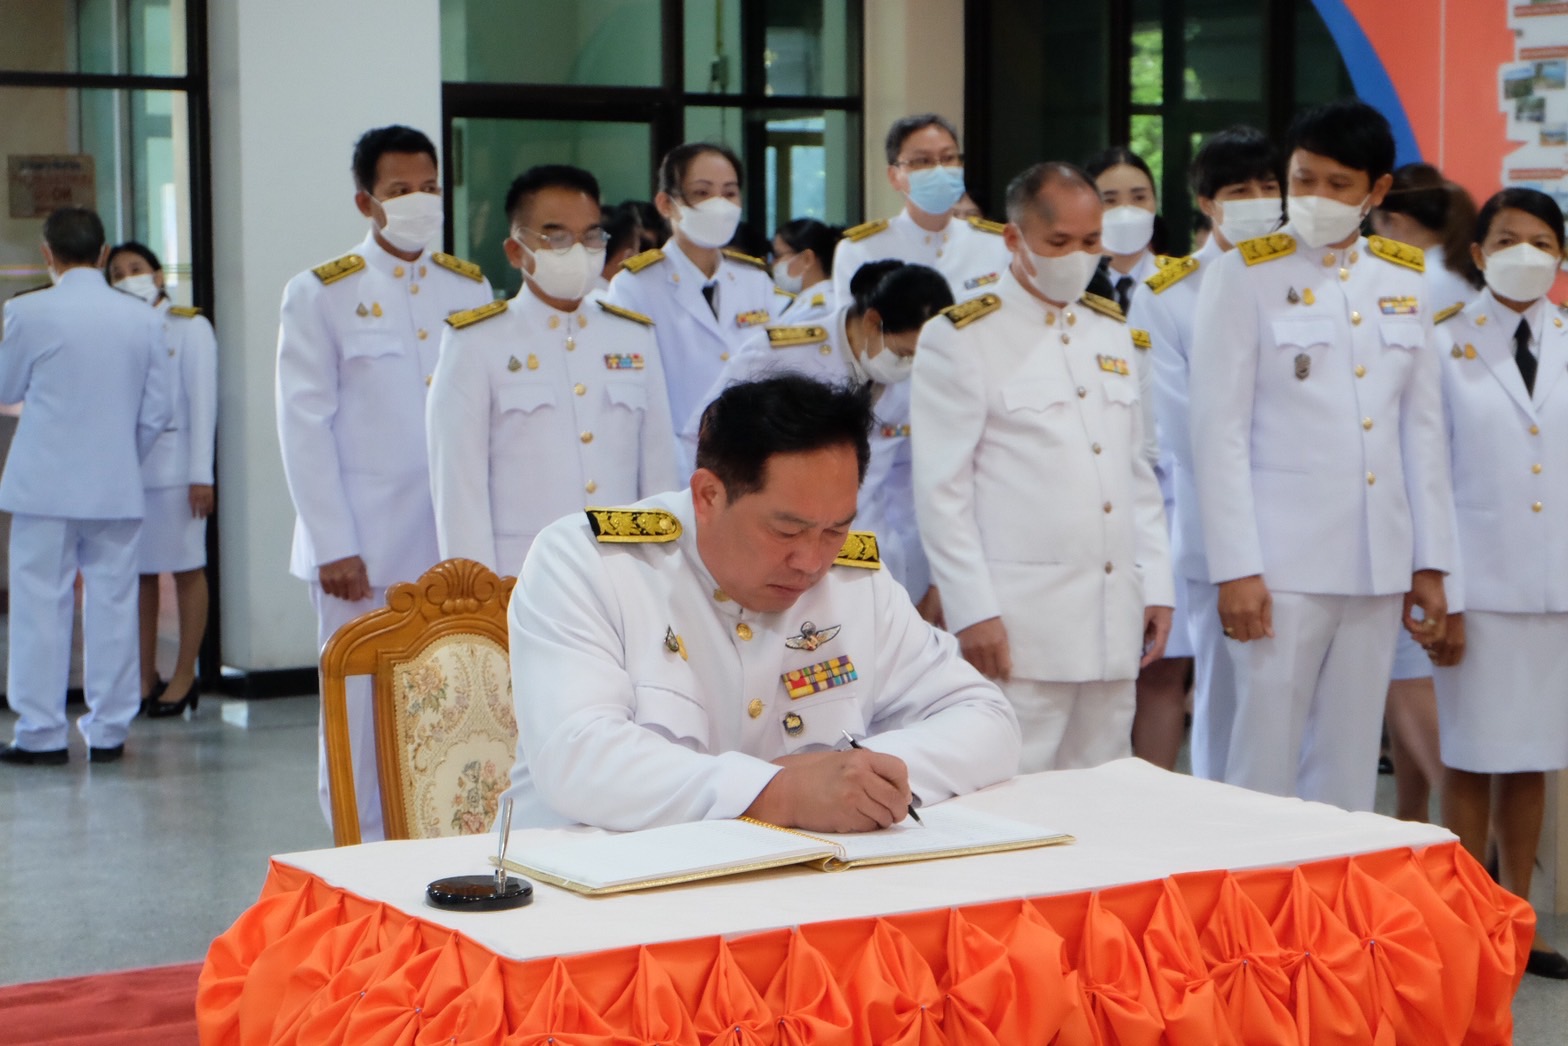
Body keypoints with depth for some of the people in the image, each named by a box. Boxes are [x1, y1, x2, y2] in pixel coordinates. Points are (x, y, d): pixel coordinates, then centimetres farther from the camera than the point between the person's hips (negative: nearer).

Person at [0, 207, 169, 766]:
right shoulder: (143, 319, 1)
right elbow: (157, 411, 5)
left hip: (45, 484, -3)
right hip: (118, 487, 3)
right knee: (113, 605, 8)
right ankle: (108, 730, 12)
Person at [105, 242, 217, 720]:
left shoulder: (190, 327, 0)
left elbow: (203, 401, -4)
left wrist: (201, 474, -10)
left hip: (173, 464, -4)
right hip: (125, 464, 4)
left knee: (186, 568, 0)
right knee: (138, 572, 6)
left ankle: (184, 676, 6)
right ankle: (145, 676, 12)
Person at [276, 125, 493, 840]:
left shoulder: (470, 290, 12)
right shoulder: (320, 295, 2)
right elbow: (304, 426, -1)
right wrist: (334, 546, -8)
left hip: (457, 543, 3)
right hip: (364, 546, -3)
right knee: (362, 709, 0)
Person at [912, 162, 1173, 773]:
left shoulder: (1111, 331, 17)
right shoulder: (960, 339, -2)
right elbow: (940, 491, -7)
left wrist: (1156, 585, 12)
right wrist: (972, 611, -12)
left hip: (1115, 623, 6)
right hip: (1019, 627, -6)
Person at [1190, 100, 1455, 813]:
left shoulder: (1403, 280, 11)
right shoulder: (1246, 275, -3)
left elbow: (1422, 427, 13)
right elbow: (1220, 430, -6)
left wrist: (1431, 561, 10)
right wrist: (1235, 567, -12)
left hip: (1377, 565, 4)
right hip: (1283, 561, -4)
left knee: (1350, 767, 9)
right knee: (1266, 761, -2)